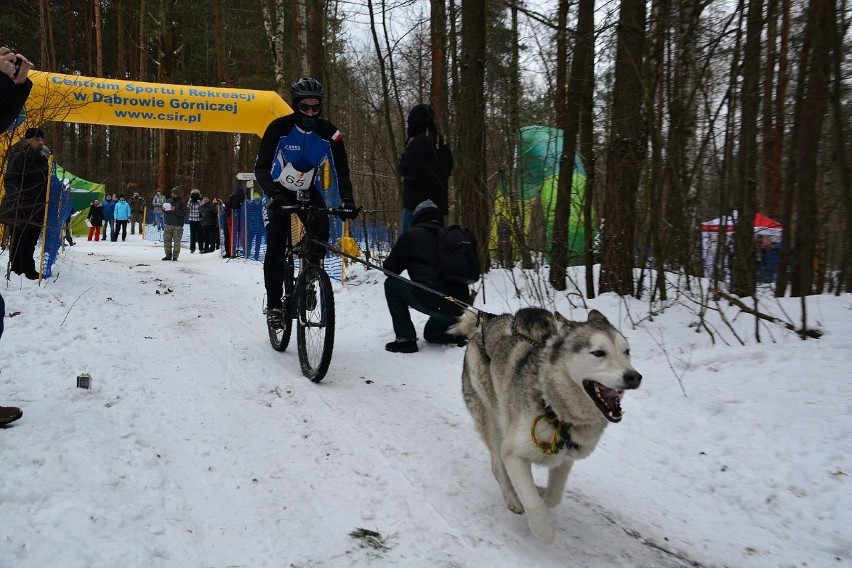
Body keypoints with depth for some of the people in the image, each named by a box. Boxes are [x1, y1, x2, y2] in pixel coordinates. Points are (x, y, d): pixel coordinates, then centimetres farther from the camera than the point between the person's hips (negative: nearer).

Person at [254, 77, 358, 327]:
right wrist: (273, 194, -45)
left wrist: (347, 200, -36)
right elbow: (261, 167, -27)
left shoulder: (329, 133, -18)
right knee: (276, 247, -15)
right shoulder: (279, 128, -23)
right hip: (280, 193, -1)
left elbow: (341, 171, -18)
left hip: (310, 192, 2)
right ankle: (273, 304, -6)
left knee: (321, 234, -23)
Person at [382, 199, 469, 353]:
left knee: (391, 284, 16)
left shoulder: (412, 234, 2)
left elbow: (390, 269, 3)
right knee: (431, 333, 36)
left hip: (431, 301, -7)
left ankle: (406, 338, 9)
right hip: (459, 307, 7)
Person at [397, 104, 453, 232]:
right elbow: (448, 170, 23)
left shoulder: (418, 142, -13)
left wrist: (401, 167, -2)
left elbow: (413, 172, -20)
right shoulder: (442, 142, 14)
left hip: (417, 203, -9)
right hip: (438, 202, 9)